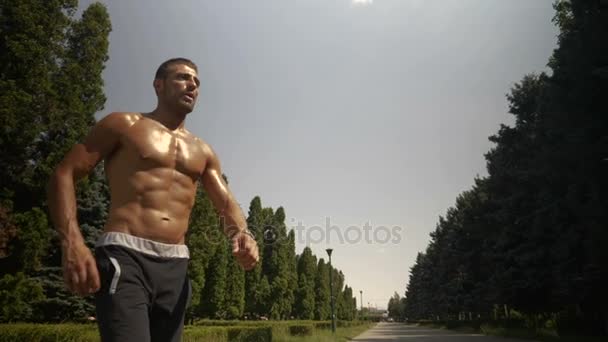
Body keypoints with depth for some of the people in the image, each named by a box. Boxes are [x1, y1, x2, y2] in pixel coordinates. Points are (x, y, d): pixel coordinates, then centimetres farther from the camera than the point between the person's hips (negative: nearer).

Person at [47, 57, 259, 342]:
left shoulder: (202, 152, 20)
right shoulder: (124, 125, 7)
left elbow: (227, 205, 14)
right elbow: (63, 174, 0)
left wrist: (242, 234, -11)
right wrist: (72, 242, -16)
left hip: (175, 267, 6)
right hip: (125, 257, -5)